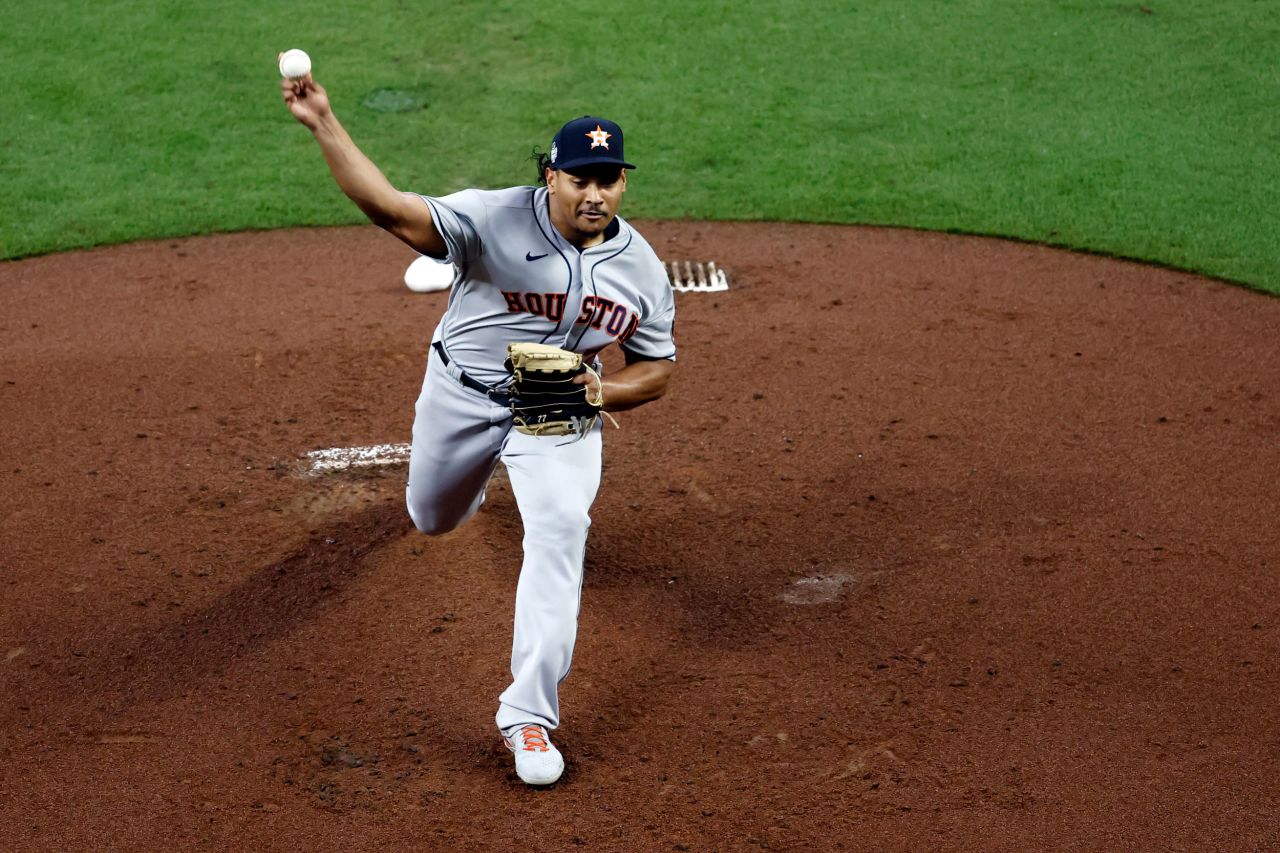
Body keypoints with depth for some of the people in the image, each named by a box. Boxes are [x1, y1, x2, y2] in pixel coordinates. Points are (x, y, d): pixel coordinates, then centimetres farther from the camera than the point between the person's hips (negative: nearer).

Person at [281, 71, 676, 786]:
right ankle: (476, 474, 63)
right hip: (462, 397, 0)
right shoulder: (497, 219, -25)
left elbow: (658, 370, 0)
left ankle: (530, 714, -15)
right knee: (434, 519, 21)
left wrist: (603, 391, -22)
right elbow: (390, 208, -36)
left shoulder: (644, 270, -11)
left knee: (560, 533, -21)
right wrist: (324, 124, -48)